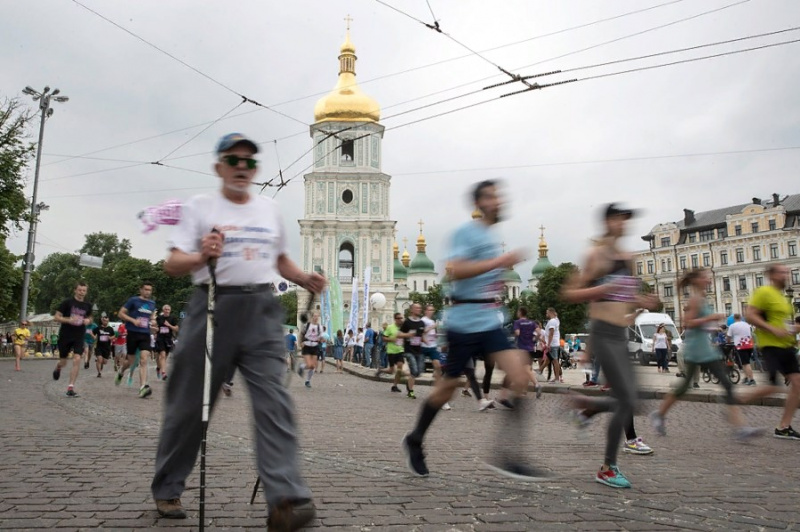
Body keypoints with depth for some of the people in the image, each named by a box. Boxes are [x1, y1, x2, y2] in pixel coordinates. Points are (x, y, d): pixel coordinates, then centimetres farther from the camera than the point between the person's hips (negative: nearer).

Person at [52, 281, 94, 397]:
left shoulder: (87, 305, 6)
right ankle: (57, 368, 48)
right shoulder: (67, 302, -5)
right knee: (63, 362, 9)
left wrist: (88, 321, -3)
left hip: (79, 337, 2)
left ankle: (71, 387, -10)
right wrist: (69, 320, -22)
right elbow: (56, 317, -5)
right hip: (65, 336, -2)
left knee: (77, 359, -15)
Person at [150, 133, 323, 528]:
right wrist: (201, 257, -25)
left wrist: (305, 279, 8)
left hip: (261, 310, 3)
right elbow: (173, 264, -4)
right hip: (213, 307, -2)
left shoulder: (269, 208, 16)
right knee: (190, 402, 7)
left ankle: (285, 499, -16)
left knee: (274, 400, -11)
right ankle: (167, 489, 27)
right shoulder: (200, 207, 4)